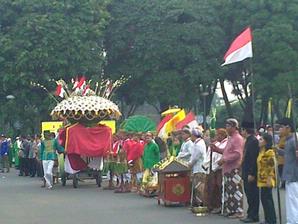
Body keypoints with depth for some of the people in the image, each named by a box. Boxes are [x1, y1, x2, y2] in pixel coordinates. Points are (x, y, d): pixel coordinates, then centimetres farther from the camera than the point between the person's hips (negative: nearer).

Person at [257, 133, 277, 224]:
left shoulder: (269, 152, -13)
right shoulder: (262, 151, 15)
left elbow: (271, 167, -17)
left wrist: (269, 179, -20)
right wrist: (259, 177, 19)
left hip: (266, 180, -10)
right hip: (262, 180, 10)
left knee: (266, 198, -8)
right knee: (265, 198, 12)